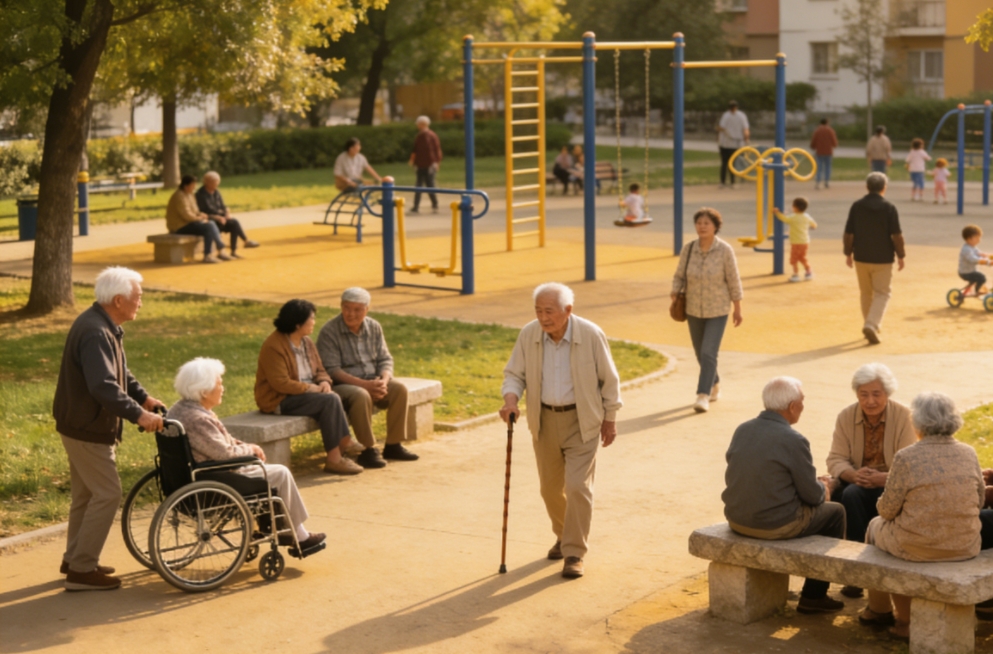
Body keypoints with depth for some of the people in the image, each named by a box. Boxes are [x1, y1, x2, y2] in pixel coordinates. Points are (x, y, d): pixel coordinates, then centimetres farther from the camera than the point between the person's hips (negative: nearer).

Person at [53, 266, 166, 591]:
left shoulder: (104, 326, 9)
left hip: (82, 425, 11)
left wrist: (144, 397, 5)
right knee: (107, 494, -6)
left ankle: (75, 559, 30)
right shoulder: (95, 334, -26)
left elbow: (120, 373, 19)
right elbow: (104, 386, -36)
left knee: (86, 493, 19)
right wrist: (138, 415, -37)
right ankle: (81, 570, -1)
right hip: (87, 429, -11)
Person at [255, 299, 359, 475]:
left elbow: (319, 370, 15)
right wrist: (311, 388, -20)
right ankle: (334, 458, -23)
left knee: (333, 400, -23)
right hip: (279, 400, -8)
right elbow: (281, 384, -21)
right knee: (330, 400, -26)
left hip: (307, 392, 8)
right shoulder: (273, 347, -17)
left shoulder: (306, 342, 10)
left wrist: (324, 382, -9)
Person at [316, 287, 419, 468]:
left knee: (399, 389, -19)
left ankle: (393, 445, -10)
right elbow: (332, 370, -18)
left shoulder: (374, 327, 7)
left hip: (372, 381, 6)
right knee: (361, 396, -37)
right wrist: (364, 384, -27)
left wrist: (383, 381, -16)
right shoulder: (329, 332, -12)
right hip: (341, 385, -6)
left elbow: (385, 359, 7)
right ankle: (368, 451, -27)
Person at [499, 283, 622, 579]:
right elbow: (515, 374, -3)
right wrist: (511, 401, -23)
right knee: (551, 487, 14)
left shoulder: (591, 335, -17)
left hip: (582, 421, -4)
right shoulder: (529, 335, -10)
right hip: (545, 420, 4)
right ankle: (564, 535, 39)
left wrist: (610, 419, -3)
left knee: (577, 486, -10)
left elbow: (608, 379, -7)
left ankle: (574, 553, -1)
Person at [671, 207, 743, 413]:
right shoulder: (688, 249, -7)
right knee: (701, 354, 16)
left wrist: (738, 309, -4)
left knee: (708, 354, -15)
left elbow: (733, 280, -9)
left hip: (718, 311, -4)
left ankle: (703, 397, -14)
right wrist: (675, 295, -16)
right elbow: (679, 276, 2)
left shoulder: (725, 250, -16)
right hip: (694, 310, 4)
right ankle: (714, 385, 41)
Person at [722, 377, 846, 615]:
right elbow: (813, 495, -11)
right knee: (835, 512, 18)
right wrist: (822, 487, 14)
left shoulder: (741, 430, 2)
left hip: (736, 520, 7)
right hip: (775, 526, -7)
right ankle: (814, 596, 22)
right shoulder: (794, 440, -18)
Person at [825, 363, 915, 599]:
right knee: (850, 496, -32)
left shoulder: (903, 416, -11)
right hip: (857, 481, 2)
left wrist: (882, 478, -34)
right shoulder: (846, 417, -3)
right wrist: (853, 474, -27)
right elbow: (835, 460, -4)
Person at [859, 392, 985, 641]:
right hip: (965, 548, 3)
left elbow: (887, 510, -9)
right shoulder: (968, 454, -4)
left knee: (877, 526, 29)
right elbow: (979, 500, 9)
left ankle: (879, 609, 47)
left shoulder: (906, 458, -17)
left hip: (918, 548, -3)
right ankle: (903, 618, 34)